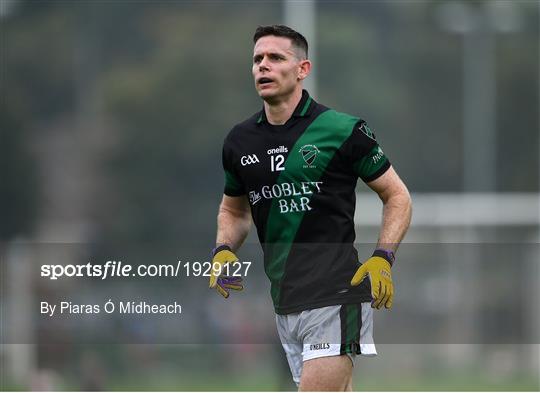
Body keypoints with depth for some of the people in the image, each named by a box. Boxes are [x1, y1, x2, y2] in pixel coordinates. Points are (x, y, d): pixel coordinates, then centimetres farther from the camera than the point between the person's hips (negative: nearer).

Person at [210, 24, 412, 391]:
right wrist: (224, 251, 6)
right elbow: (234, 210, 26)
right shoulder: (239, 141, 10)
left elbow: (397, 196, 3)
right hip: (285, 304, 6)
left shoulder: (344, 131, -5)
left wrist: (382, 259, -10)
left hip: (336, 298, -6)